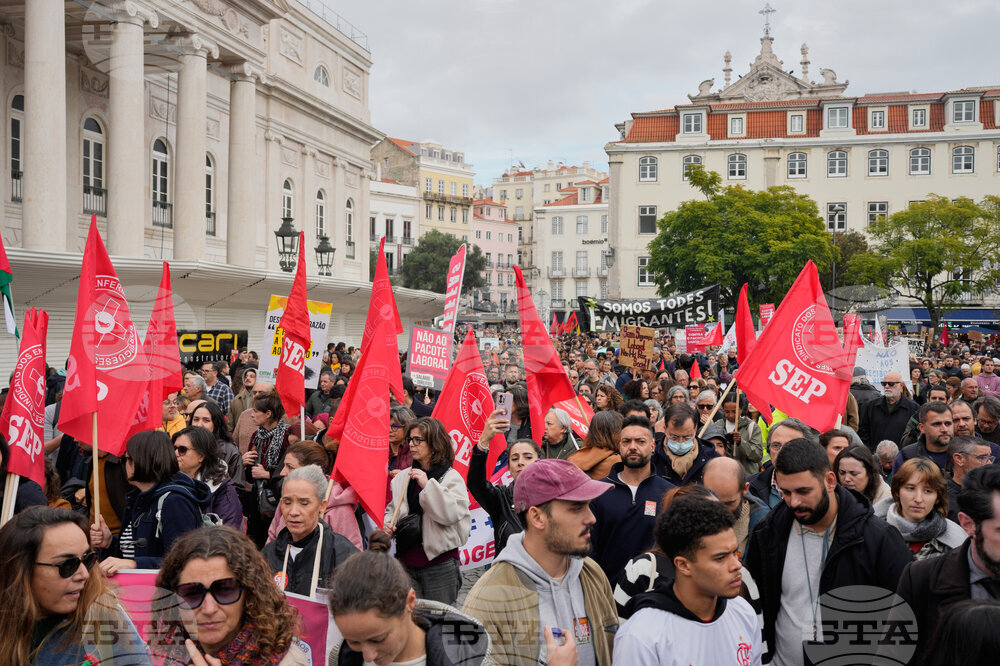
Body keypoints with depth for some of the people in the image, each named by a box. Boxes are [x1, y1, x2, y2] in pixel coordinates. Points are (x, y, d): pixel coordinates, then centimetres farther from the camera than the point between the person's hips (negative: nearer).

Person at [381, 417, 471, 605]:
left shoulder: (451, 477, -5)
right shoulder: (403, 477, 11)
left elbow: (451, 514, -19)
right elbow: (392, 509, 23)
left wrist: (427, 486, -21)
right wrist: (389, 524, 2)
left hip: (439, 563, -5)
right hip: (406, 561, 5)